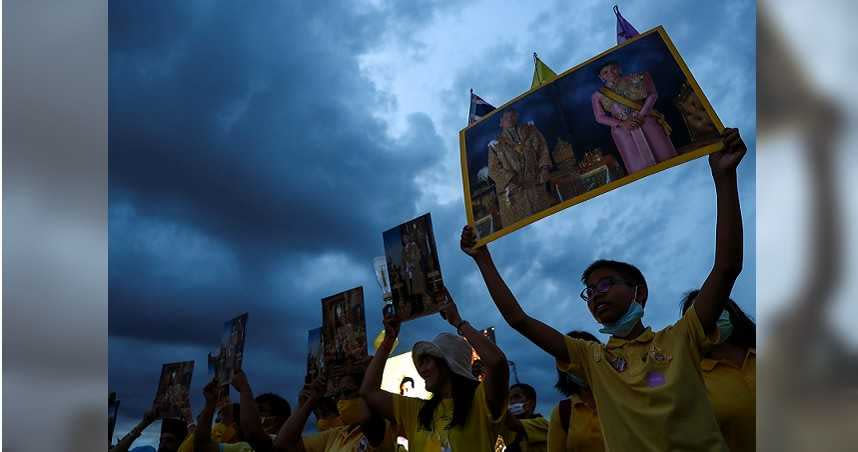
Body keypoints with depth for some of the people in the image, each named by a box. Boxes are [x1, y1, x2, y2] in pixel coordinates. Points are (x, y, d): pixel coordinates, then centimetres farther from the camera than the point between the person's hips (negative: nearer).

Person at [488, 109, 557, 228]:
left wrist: (544, 168, -5)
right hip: (514, 192, -2)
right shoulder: (496, 145, 12)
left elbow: (543, 149, 13)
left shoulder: (530, 131, 20)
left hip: (537, 185, 2)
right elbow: (494, 169, 3)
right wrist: (511, 179, -12)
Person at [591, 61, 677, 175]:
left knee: (663, 156, 0)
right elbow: (600, 117, 1)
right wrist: (622, 123, -12)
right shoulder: (598, 95, 2)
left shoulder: (635, 79, 2)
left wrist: (642, 115, -12)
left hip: (646, 121, 1)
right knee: (638, 167, 0)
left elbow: (653, 94, 3)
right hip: (622, 130, -1)